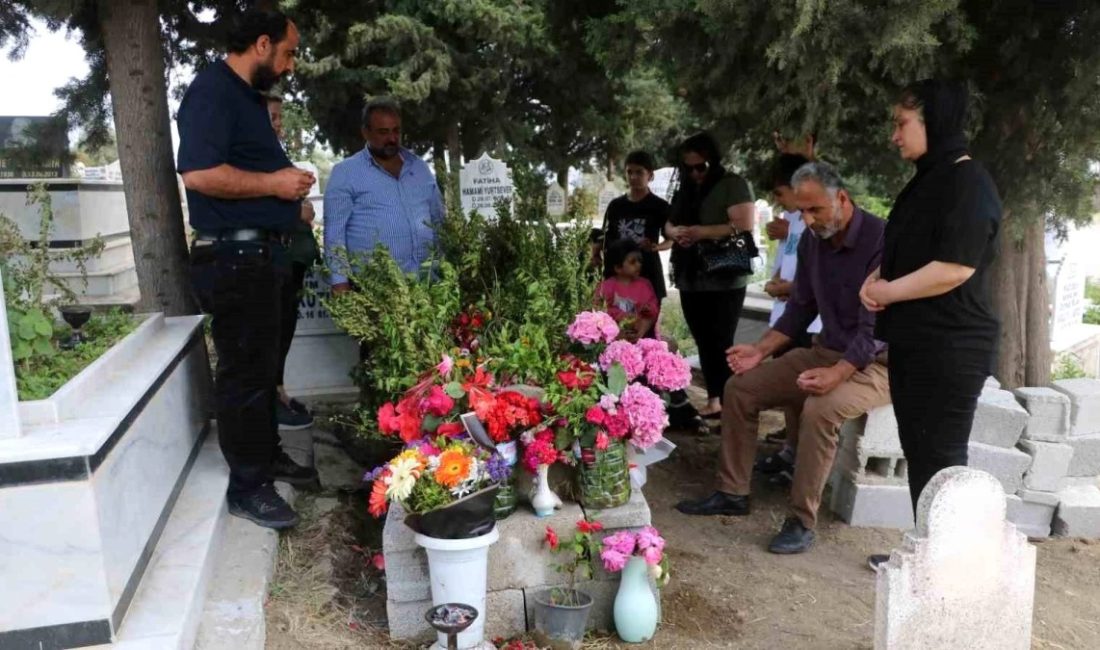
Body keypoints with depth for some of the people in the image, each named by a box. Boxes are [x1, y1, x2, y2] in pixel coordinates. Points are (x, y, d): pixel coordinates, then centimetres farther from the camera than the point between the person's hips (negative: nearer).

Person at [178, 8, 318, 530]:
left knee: (262, 365, 18)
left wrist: (288, 192, 13)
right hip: (232, 257, -10)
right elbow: (198, 173, -26)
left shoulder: (248, 95, 17)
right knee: (244, 370, -3)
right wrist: (274, 183, -18)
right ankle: (247, 486, 8)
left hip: (257, 253, 10)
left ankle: (267, 454, 33)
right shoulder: (213, 90, -14)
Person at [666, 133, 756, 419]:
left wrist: (702, 232, -20)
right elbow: (669, 224, 19)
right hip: (690, 280, 7)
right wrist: (675, 232, -4)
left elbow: (745, 225, -16)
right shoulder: (685, 190, 16)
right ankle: (713, 400, 18)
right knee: (704, 343, 10)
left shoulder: (733, 184, -5)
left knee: (720, 344, -8)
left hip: (724, 281, -7)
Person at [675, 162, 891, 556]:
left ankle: (802, 522, -21)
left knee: (820, 408, -36)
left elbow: (875, 326, -24)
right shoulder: (812, 242, 3)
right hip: (827, 352, 8)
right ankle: (732, 493, 7)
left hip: (875, 362, -7)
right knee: (740, 388, -2)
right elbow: (801, 309, 10)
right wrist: (760, 350, -1)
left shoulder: (880, 241, -20)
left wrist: (837, 374, -36)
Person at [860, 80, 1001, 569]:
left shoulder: (968, 183, -14)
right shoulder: (926, 181, 16)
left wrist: (887, 292, -12)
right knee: (918, 453, 15)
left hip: (951, 348, -9)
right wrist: (877, 278, 3)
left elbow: (954, 268, -24)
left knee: (940, 458, 0)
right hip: (912, 343, 9)